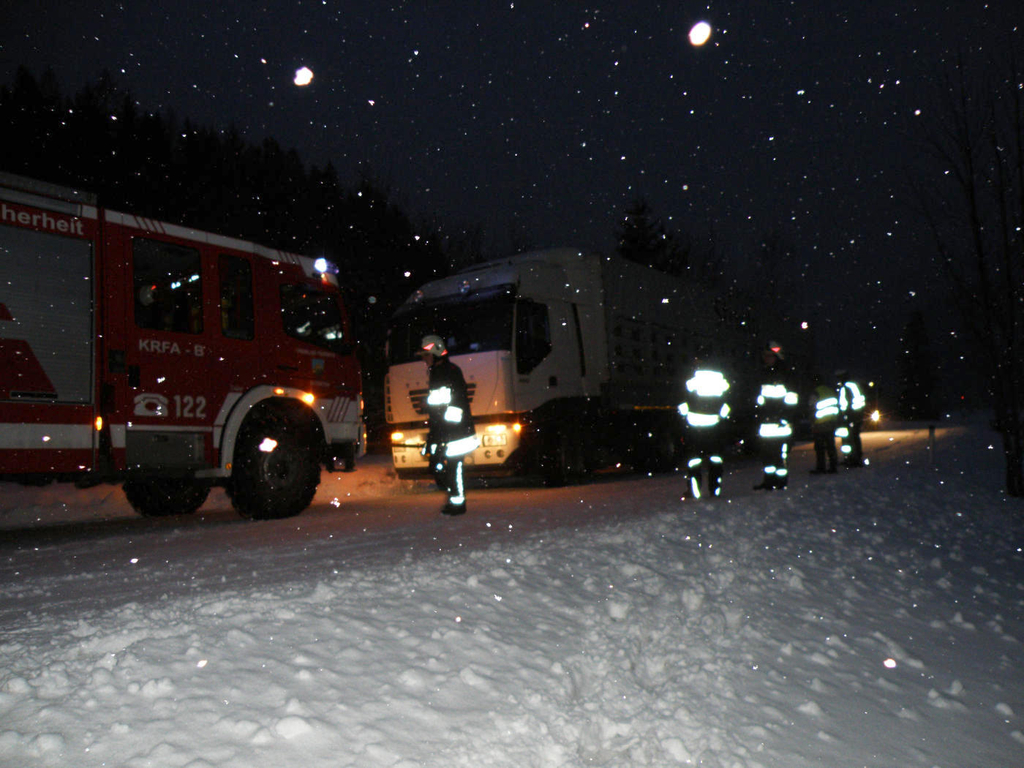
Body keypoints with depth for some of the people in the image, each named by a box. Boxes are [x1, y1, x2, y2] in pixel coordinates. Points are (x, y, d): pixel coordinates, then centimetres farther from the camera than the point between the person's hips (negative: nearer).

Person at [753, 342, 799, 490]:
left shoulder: (785, 374, -4)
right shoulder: (765, 375, 19)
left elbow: (791, 399, -9)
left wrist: (785, 418, -16)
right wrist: (758, 415, 20)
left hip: (780, 423, -7)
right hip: (766, 422, 7)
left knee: (781, 452, -6)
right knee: (766, 452, 8)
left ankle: (781, 481, 1)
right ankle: (769, 481, 14)